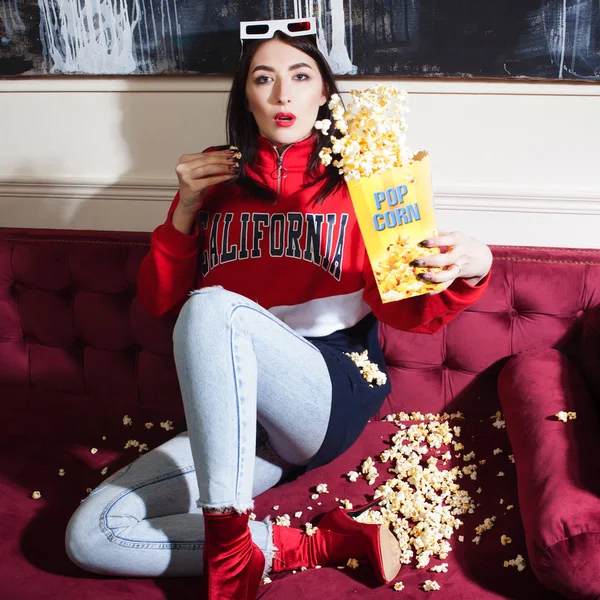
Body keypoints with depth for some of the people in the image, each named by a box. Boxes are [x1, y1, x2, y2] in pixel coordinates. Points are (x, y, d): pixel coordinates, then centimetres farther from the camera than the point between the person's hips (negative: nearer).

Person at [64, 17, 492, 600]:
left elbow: (405, 312, -2)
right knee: (89, 534, -15)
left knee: (211, 307, -34)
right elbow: (159, 302, 12)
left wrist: (469, 272, -24)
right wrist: (185, 210, -3)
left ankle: (229, 553, -26)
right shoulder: (216, 178, 11)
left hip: (334, 394, -4)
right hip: (230, 419, 4)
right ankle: (318, 544, -14)